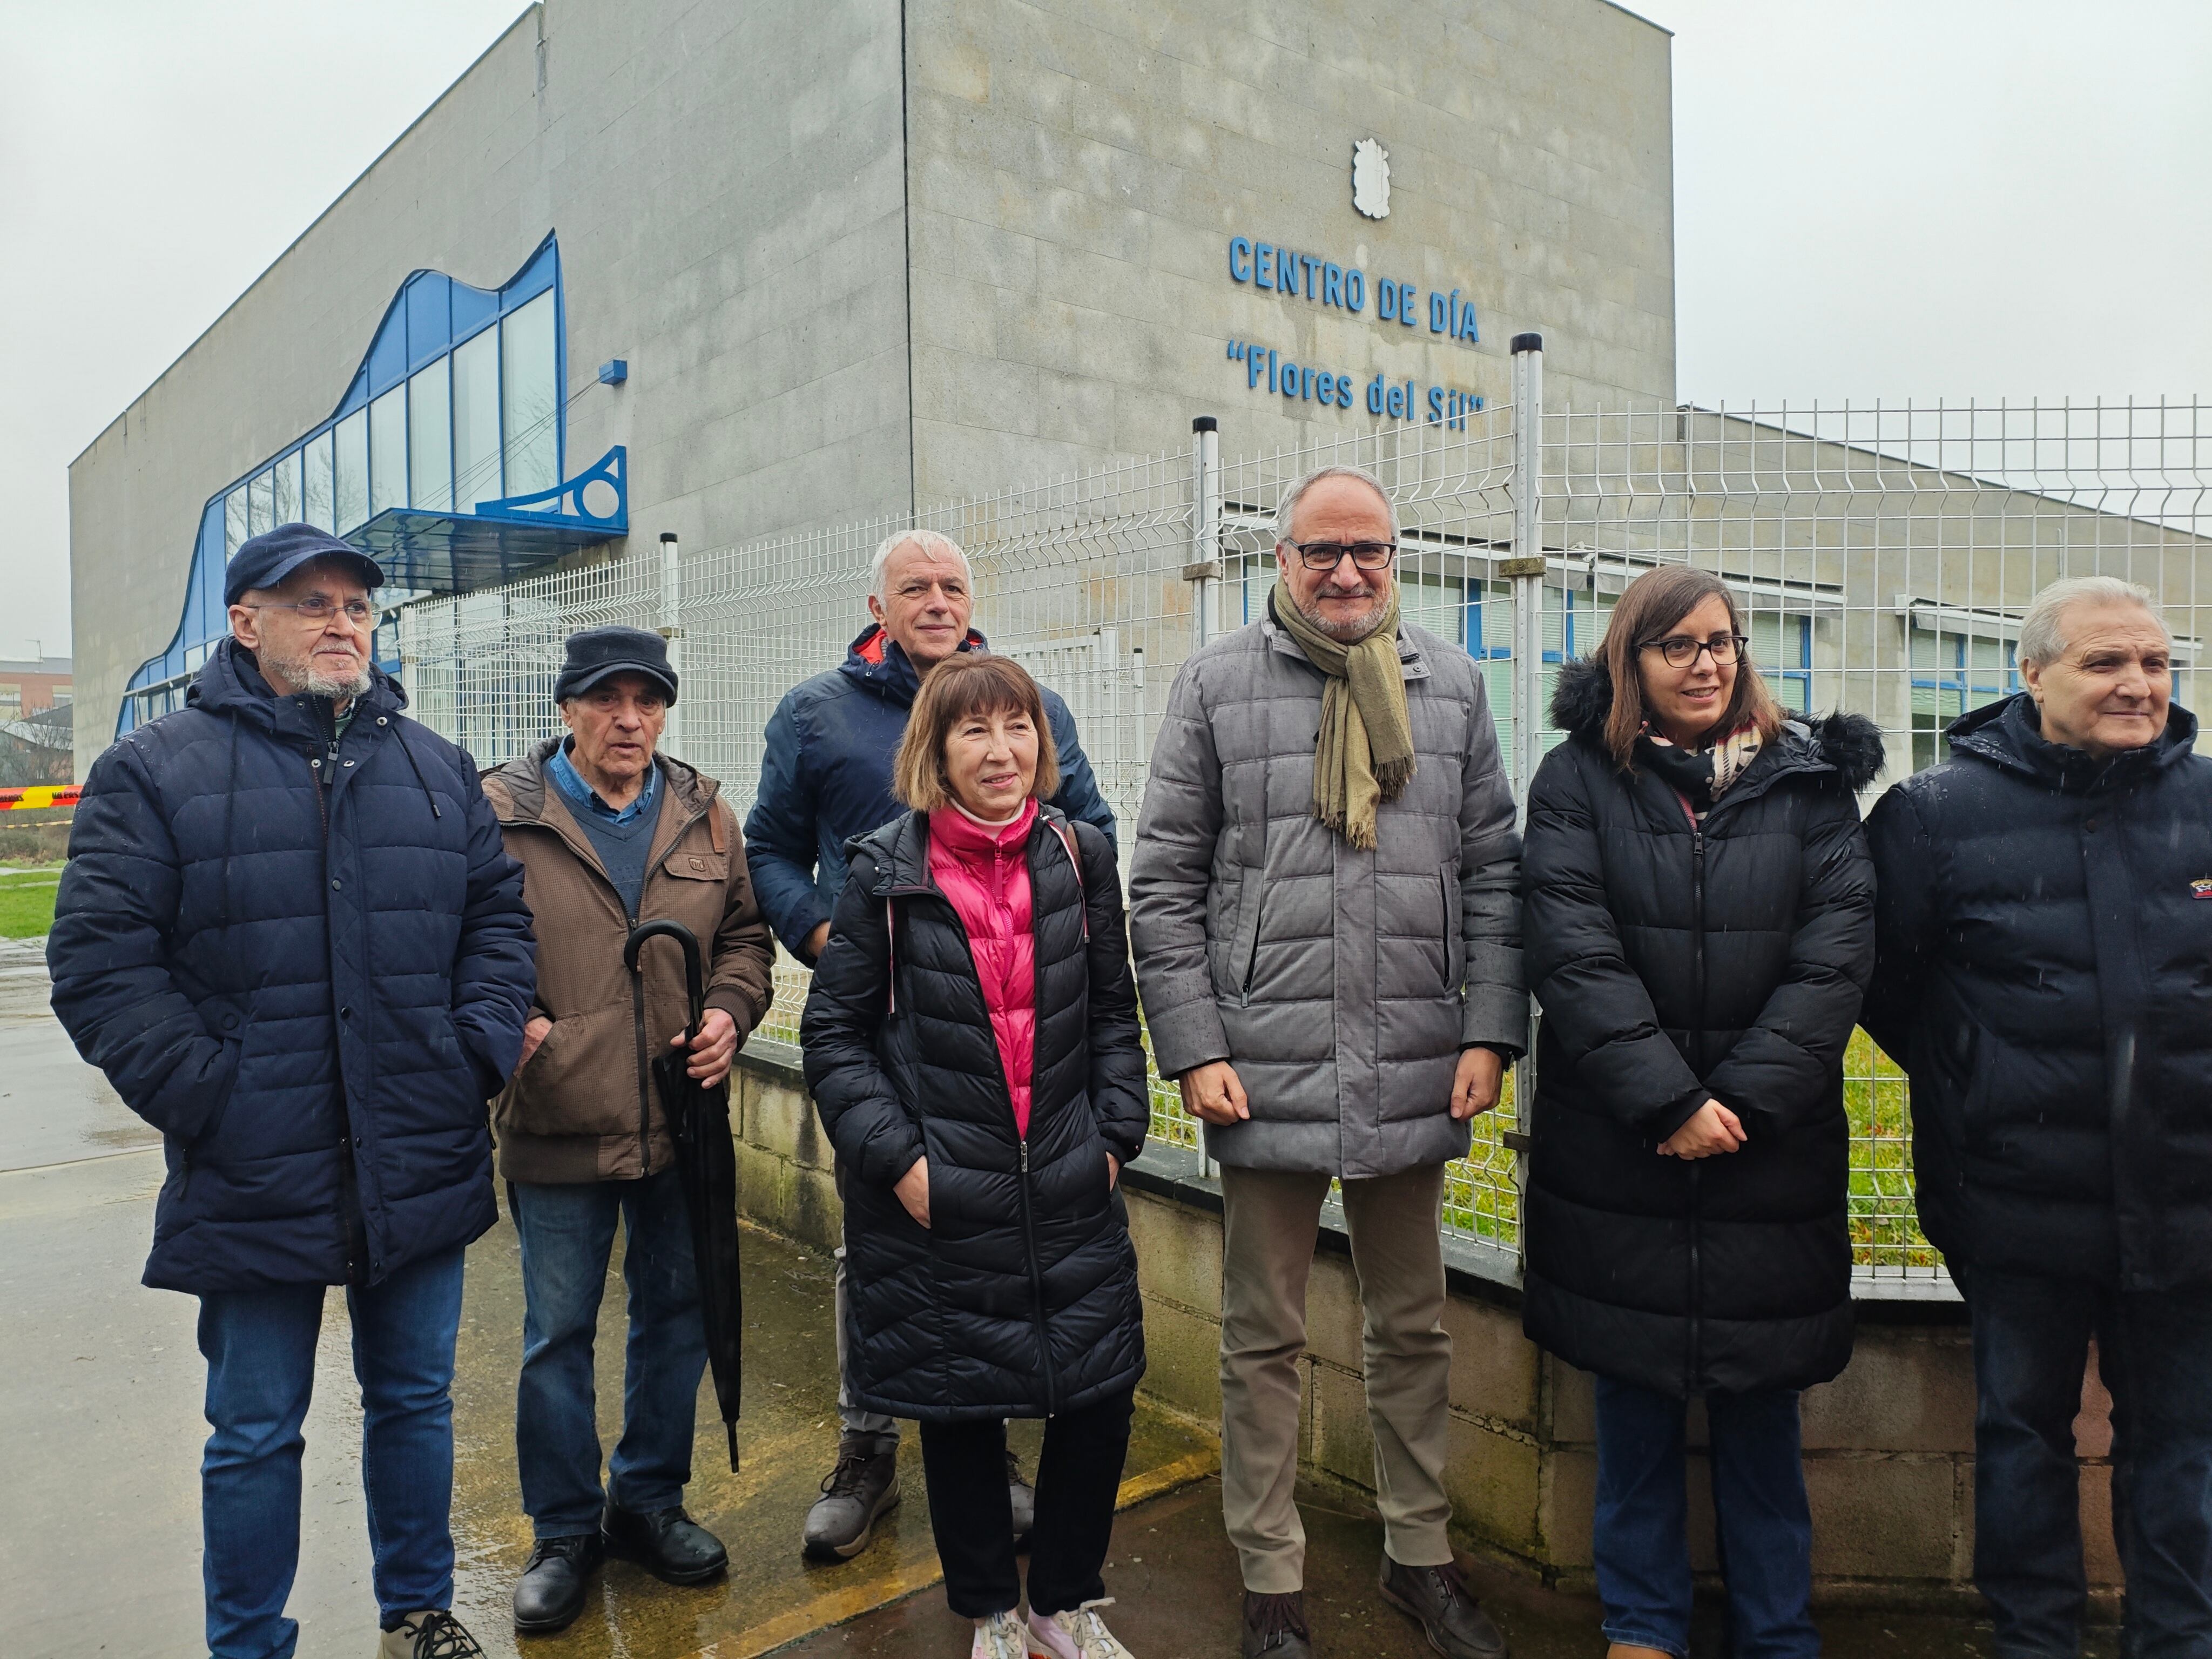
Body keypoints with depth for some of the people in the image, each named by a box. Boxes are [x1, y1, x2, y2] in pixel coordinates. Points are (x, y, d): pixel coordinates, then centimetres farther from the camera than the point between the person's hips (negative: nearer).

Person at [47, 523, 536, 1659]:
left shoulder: (435, 768, 8)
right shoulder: (155, 773, -4)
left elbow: (497, 914, 11)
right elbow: (100, 964, -8)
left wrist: (481, 1045, -3)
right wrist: (208, 1098, -15)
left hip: (421, 1168, 4)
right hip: (254, 1179, -3)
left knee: (415, 1402, 18)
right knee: (255, 1435, 13)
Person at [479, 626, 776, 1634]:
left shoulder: (704, 816, 5)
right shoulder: (501, 814, -6)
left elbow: (744, 934, 13)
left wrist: (729, 1011, -4)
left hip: (682, 1124, 4)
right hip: (556, 1127, -3)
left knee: (676, 1318, 16)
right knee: (557, 1336, 9)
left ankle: (649, 1502, 36)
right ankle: (565, 1533, 28)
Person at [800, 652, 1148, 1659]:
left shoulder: (1081, 857, 3)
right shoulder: (887, 874, -6)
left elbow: (1113, 1015, 10)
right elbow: (835, 1033, -2)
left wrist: (1116, 1132, 2)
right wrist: (895, 1156, -10)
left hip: (1070, 1195, 3)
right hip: (941, 1204, -2)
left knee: (1100, 1399, 8)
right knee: (961, 1415, 11)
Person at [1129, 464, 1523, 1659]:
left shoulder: (1450, 686, 8)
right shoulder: (1218, 684, 0)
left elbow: (1493, 873, 8)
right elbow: (1164, 883, -2)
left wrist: (1490, 1032, 0)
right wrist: (1195, 1051, -8)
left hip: (1415, 1077, 3)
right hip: (1266, 1074, -2)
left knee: (1412, 1330, 18)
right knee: (1264, 1339, 11)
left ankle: (1420, 1556, 37)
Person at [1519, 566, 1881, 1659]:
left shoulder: (1807, 780, 5)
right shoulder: (1577, 781, 0)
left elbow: (1837, 953, -4)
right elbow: (1575, 956, -9)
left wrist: (1741, 1099, -12)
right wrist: (1669, 1101, -15)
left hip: (1770, 1148, 1)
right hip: (1615, 1148, -1)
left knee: (1761, 1404, 12)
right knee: (1634, 1395, 11)